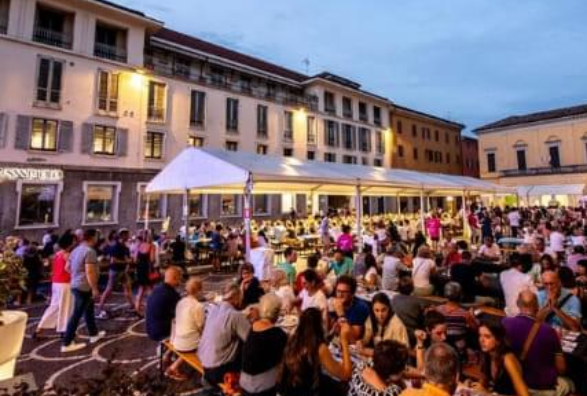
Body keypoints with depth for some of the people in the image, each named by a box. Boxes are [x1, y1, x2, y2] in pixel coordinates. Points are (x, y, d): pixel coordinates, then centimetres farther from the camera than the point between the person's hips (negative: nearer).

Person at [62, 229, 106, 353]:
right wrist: (95, 289, -21)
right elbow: (89, 272, -26)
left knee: (89, 310, 20)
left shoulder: (76, 250, 9)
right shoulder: (89, 251, -21)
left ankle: (94, 334, 32)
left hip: (75, 285, 10)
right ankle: (67, 344, 5)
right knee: (77, 314, -2)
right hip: (84, 287, -10)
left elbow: (68, 267, 17)